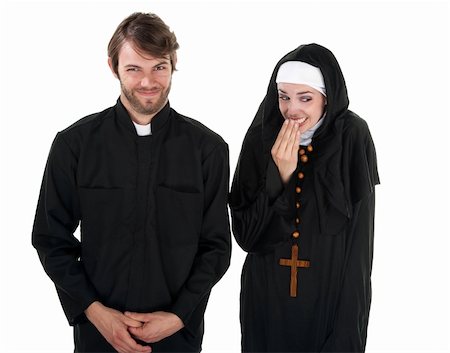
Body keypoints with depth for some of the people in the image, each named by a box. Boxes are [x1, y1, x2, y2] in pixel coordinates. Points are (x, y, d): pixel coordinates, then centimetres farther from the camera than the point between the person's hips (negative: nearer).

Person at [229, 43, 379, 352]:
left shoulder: (353, 137, -12)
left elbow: (358, 235, -10)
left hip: (333, 296, -1)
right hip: (267, 296, 2)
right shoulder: (262, 136, -8)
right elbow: (245, 232, -9)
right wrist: (280, 175, -22)